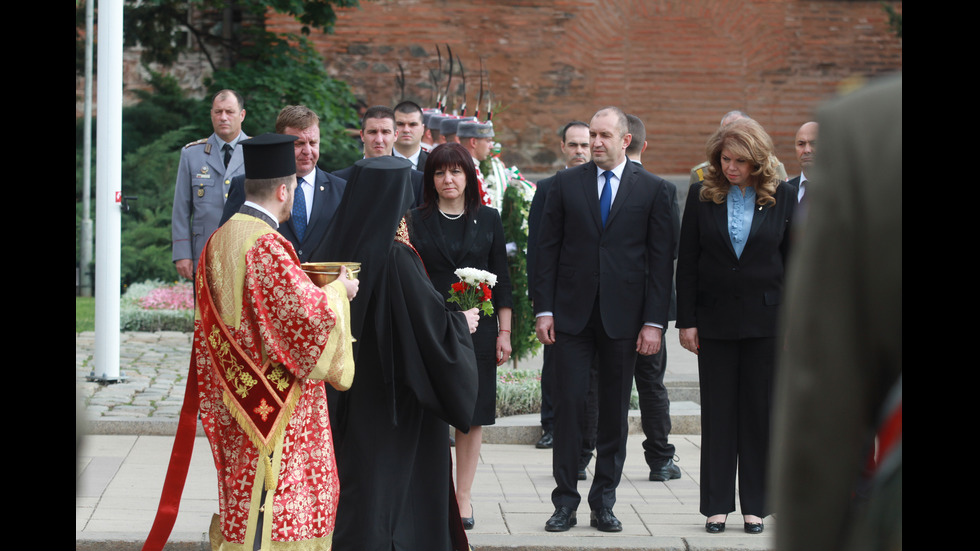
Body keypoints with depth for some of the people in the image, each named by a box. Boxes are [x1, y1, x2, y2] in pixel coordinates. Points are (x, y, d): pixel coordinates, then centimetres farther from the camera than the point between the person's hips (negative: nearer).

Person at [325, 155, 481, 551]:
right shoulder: (395, 256, -22)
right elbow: (432, 321, -18)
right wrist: (462, 322, 1)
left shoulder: (342, 245, -2)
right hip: (396, 397, -7)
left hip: (350, 393, 7)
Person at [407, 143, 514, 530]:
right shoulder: (416, 222, 4)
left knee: (472, 413, 3)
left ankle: (463, 498, 10)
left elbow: (501, 280, 8)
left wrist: (504, 332, 3)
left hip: (477, 329, 1)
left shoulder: (488, 219, 7)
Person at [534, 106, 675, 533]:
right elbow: (548, 249, 5)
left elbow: (661, 259, 1)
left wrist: (654, 322, -5)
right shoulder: (566, 184, 6)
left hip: (623, 317, 0)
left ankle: (604, 502, 15)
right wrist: (544, 310, -3)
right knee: (569, 403, -3)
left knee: (615, 410, 6)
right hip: (573, 313, 0)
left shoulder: (652, 189, 3)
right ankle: (565, 502, 5)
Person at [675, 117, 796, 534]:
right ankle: (717, 506, 11)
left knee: (760, 411, 4)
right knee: (717, 412, 4)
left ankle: (755, 505, 12)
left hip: (765, 320, 0)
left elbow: (794, 262, 4)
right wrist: (686, 320, -2)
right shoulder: (702, 196, 1)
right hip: (715, 320, 0)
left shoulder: (782, 197, 1)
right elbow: (687, 262, 3)